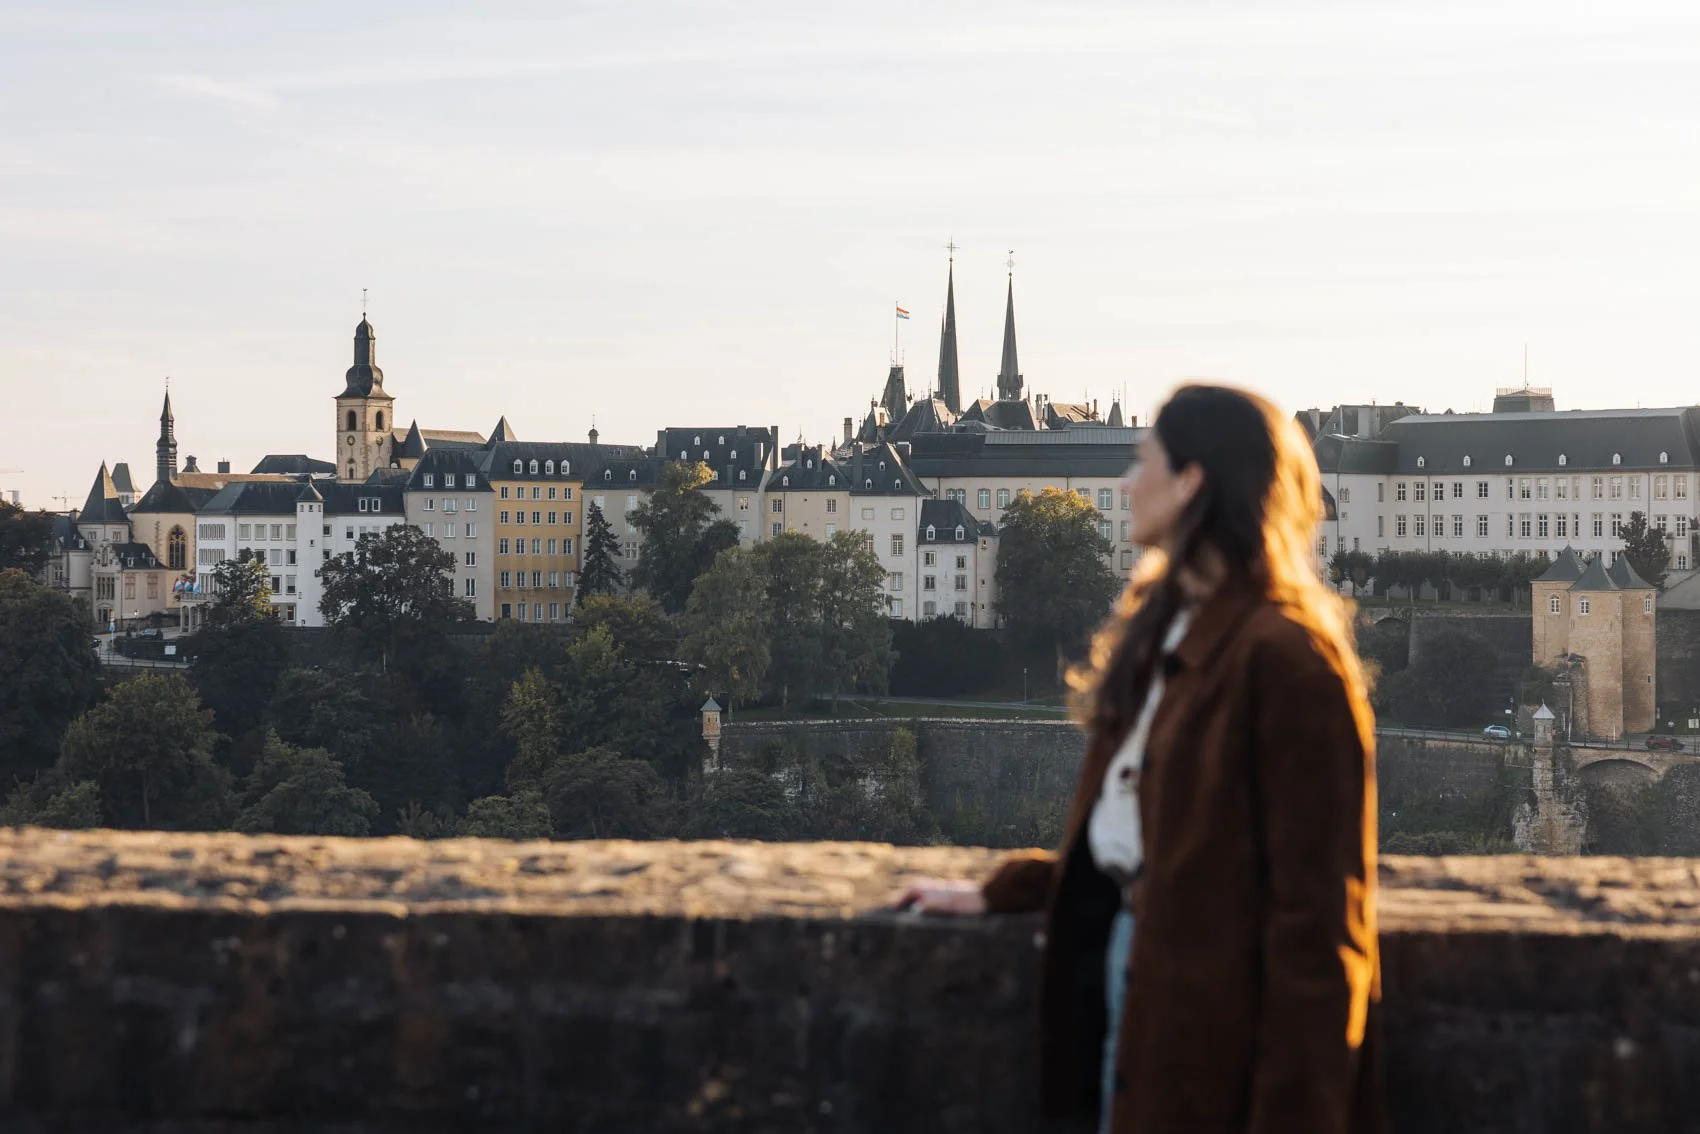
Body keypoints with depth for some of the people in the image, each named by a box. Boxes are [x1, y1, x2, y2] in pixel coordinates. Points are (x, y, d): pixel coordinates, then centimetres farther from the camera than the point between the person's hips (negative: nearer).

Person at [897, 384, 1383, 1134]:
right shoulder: (1165, 629, 12)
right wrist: (998, 894, 13)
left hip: (1211, 1020, -8)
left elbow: (1317, 910, -19)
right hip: (1128, 966, 9)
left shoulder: (1285, 656, -18)